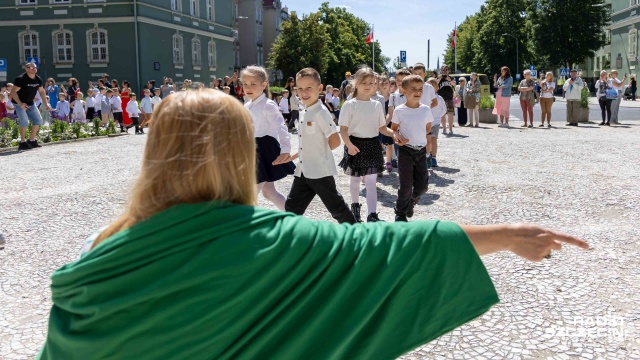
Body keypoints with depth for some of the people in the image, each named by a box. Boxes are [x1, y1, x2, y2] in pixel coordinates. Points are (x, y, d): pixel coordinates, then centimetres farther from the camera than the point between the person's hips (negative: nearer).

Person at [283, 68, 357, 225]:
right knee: (292, 207, 10)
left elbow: (335, 142, -18)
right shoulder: (303, 113, 10)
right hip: (303, 170, 8)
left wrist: (321, 153, -3)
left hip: (320, 171, -8)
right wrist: (297, 154, 12)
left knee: (336, 207, 3)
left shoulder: (321, 112, -15)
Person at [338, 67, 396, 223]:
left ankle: (372, 215, -5)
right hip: (355, 145, -2)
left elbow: (382, 128, 8)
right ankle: (355, 207, 37)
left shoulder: (377, 105, 4)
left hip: (372, 145, 2)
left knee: (371, 182, -2)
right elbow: (343, 129, -10)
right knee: (355, 179, 15)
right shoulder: (349, 105, -8)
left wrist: (395, 134, -10)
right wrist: (349, 144, -25)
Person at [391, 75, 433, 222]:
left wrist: (423, 137, 4)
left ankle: (410, 203, 34)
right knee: (406, 185, -2)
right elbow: (394, 128, 3)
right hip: (406, 150, -3)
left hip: (421, 150, 3)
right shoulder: (399, 111, -7)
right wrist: (396, 136, -16)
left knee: (422, 185, 5)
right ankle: (400, 213, 16)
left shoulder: (426, 110, 1)